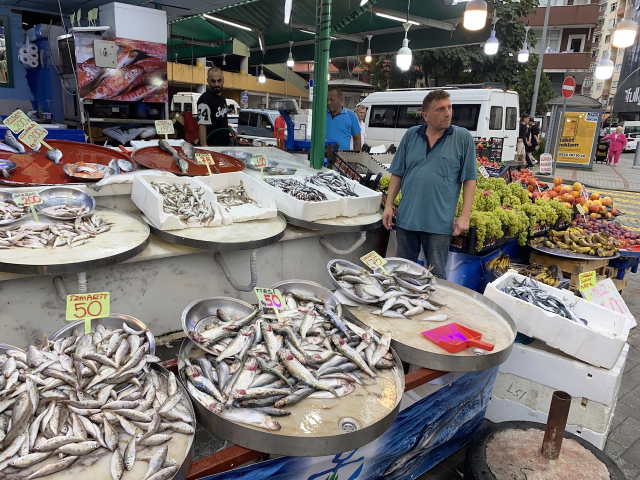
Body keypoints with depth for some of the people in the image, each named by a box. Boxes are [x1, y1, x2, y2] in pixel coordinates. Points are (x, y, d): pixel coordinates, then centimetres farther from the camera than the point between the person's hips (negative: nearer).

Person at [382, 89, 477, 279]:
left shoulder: (463, 138, -1)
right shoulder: (411, 135, 6)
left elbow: (470, 179, -2)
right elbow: (397, 174, 9)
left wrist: (465, 216, -8)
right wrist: (388, 206, 2)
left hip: (440, 222, -3)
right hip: (406, 218, 3)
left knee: (436, 276, 8)